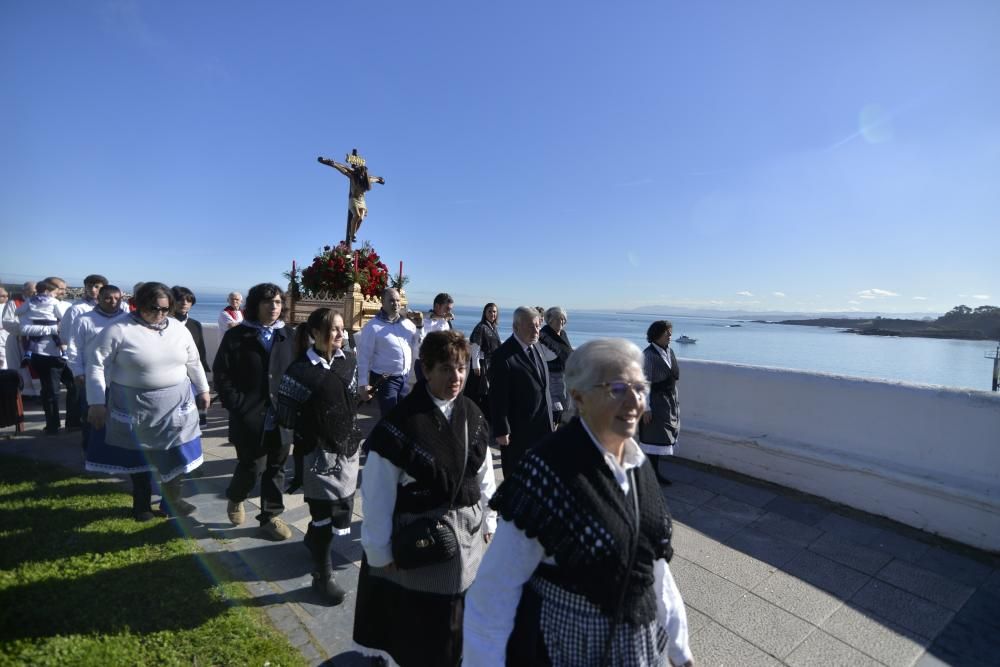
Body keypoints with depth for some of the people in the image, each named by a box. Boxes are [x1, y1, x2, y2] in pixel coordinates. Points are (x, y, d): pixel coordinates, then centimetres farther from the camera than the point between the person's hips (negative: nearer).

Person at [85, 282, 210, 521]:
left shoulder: (179, 329, 2)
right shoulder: (118, 330, -11)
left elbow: (193, 363, 12)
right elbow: (97, 365, -10)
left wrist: (203, 390, 14)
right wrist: (97, 402, -13)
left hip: (175, 403, 3)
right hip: (135, 405, -3)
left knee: (175, 454, 8)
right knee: (140, 455, 14)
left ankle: (172, 499, 26)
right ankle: (142, 503, 33)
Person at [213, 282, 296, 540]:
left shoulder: (288, 335, 4)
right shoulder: (236, 336, -3)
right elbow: (221, 374, -3)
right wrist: (237, 405, -10)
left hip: (282, 417, 3)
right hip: (249, 418, -2)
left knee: (276, 470, 11)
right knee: (251, 468, 9)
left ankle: (270, 517, 27)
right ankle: (235, 498, 41)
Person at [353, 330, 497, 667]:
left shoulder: (472, 415, -4)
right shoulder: (400, 422, -20)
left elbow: (484, 475, 6)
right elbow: (377, 493, -14)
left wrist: (488, 522, 9)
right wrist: (380, 550, -8)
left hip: (467, 534, 4)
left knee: (458, 619, 20)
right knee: (418, 624, 17)